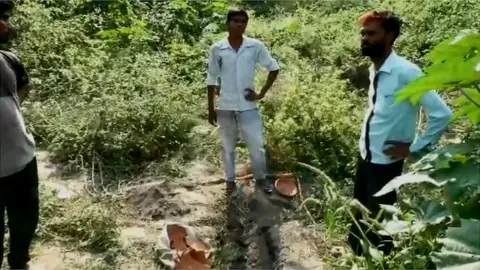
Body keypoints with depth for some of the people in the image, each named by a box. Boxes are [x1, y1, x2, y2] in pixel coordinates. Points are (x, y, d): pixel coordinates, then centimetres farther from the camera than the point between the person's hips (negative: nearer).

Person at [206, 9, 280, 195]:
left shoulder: (256, 46, -5)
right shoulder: (216, 49, -4)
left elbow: (274, 68, 5)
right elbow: (212, 80, 3)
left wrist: (262, 93, -1)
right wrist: (211, 108, 3)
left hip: (248, 107, 0)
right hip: (225, 108, 1)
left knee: (257, 146, 4)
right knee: (228, 147, 13)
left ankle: (261, 178, 26)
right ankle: (230, 180, 31)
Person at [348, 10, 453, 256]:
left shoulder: (406, 72, -23)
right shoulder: (374, 70, 2)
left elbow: (442, 115, -24)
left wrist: (414, 148, -15)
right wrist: (365, 145, 11)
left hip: (386, 161, -7)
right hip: (365, 155, 7)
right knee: (359, 215, 20)